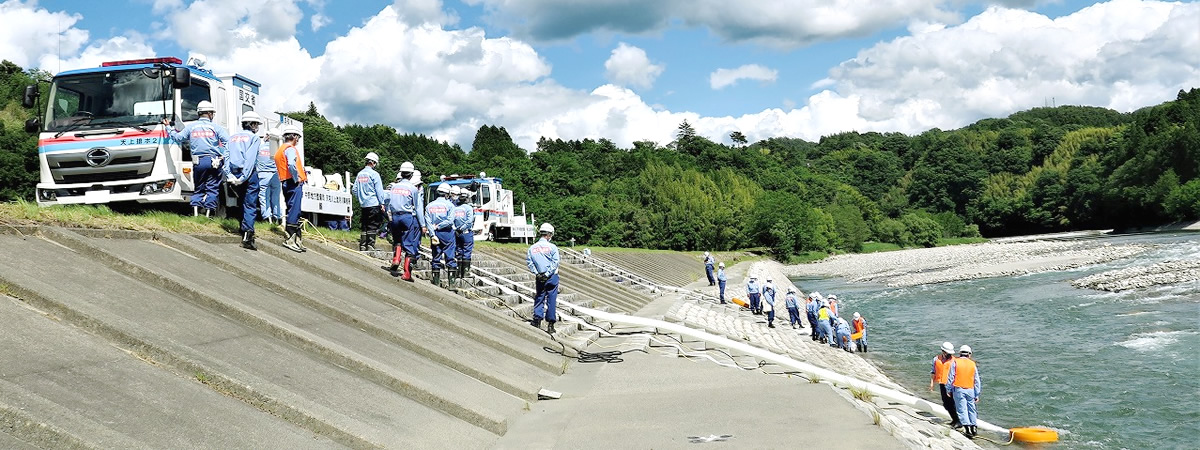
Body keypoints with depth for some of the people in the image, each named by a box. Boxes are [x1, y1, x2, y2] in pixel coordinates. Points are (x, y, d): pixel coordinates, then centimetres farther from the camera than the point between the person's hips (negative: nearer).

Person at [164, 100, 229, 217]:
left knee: (198, 187, 13)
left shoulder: (191, 127, 7)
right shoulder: (216, 127, 1)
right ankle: (208, 214, 0)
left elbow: (178, 137, 8)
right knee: (212, 188, 3)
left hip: (198, 162, 3)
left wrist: (168, 127, 22)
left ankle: (195, 213, 3)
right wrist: (223, 155, 0)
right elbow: (228, 142, -9)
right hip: (214, 161, -3)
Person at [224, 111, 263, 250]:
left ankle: (244, 231, 16)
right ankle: (247, 235, -18)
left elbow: (226, 156, 7)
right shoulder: (254, 137, 1)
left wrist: (229, 175, -2)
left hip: (234, 174, 5)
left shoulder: (232, 137, 17)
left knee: (241, 204, 15)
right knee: (250, 205, -8)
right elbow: (251, 159, -11)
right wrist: (244, 176, -15)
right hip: (249, 174, -5)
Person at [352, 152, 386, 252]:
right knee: (372, 226, -3)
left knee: (365, 226, 11)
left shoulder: (359, 174, 10)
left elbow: (354, 190, 13)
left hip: (363, 205, 6)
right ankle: (370, 246, -6)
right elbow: (379, 190, -10)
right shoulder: (374, 174, -9)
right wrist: (382, 203, -7)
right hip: (374, 204, -6)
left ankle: (362, 246, 11)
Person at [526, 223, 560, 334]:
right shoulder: (552, 247, -9)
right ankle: (550, 324, 5)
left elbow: (529, 262, -1)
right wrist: (548, 273, -10)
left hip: (539, 277, 3)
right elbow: (555, 262, -13)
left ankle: (537, 319, 1)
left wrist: (536, 273, -2)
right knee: (552, 299, 3)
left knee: (539, 298, 13)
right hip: (552, 276, -3)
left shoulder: (532, 248, 2)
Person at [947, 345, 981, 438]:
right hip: (970, 390, 3)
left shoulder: (955, 362, -3)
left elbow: (950, 377, -5)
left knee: (962, 410, -3)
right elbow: (977, 381, 10)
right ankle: (973, 428, 18)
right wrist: (977, 395, 15)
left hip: (959, 389, -3)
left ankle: (967, 428, -12)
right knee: (971, 409, 15)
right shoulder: (973, 364, 7)